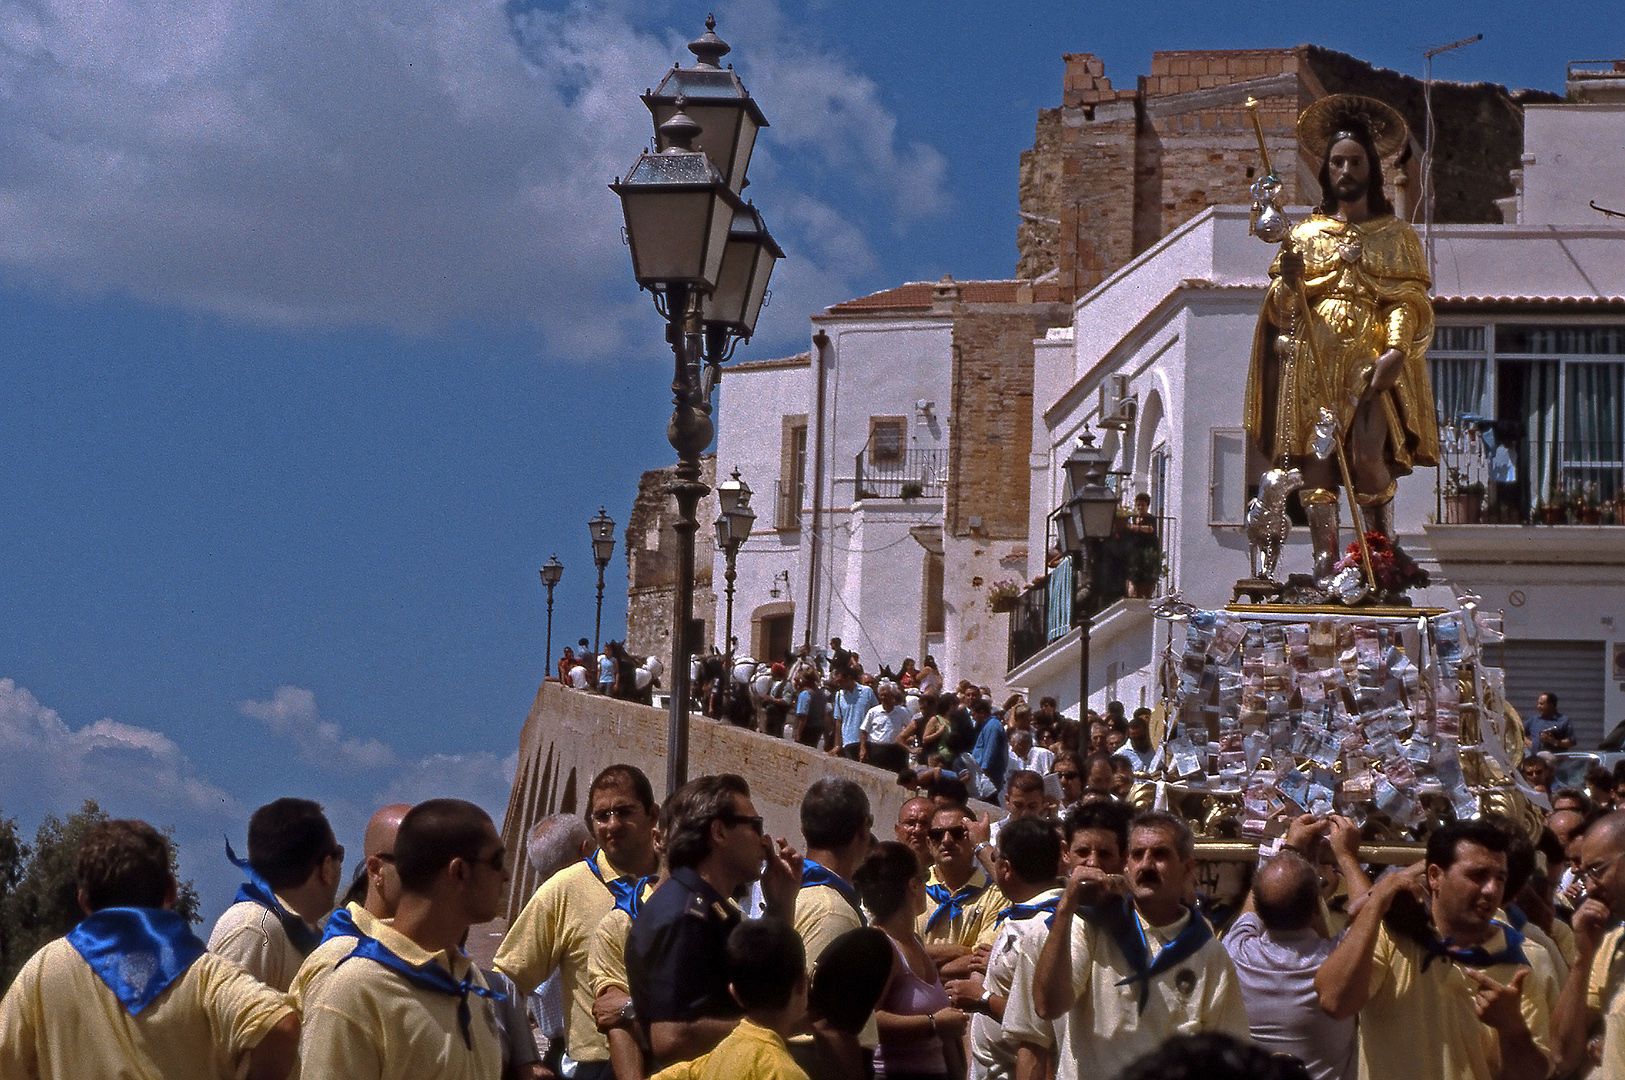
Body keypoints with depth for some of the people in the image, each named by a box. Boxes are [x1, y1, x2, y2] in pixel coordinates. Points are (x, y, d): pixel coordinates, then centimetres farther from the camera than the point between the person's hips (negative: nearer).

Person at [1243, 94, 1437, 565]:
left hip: (1373, 358, -2)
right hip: (1312, 360, 2)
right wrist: (1288, 280, -12)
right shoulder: (1305, 234, 19)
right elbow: (1282, 309, 11)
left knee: (1368, 455, -21)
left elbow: (1409, 300, 3)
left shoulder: (1397, 235, 16)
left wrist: (1395, 353, -15)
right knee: (1315, 458, -11)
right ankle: (1325, 560, -15)